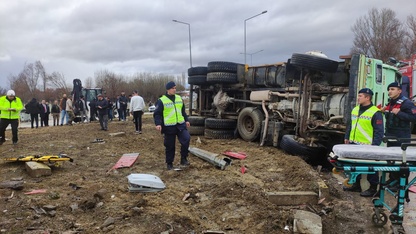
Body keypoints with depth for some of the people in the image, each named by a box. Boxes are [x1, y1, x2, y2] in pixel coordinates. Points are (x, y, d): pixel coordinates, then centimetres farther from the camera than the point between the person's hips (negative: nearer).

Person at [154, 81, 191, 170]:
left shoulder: (179, 98, 11)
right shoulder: (161, 101, -7)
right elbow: (157, 114, -7)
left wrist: (186, 120, 18)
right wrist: (158, 124, -19)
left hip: (180, 124, 4)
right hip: (169, 127, -4)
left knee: (186, 139, -13)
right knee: (170, 146, 5)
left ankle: (183, 159, 4)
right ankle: (169, 163, 21)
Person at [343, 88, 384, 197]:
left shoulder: (375, 112, -12)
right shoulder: (355, 109, 11)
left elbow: (379, 131, -13)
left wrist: (375, 145, -18)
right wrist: (347, 137, 15)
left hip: (367, 146, -7)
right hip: (354, 144, 8)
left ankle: (373, 188, 16)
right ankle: (356, 185, 29)